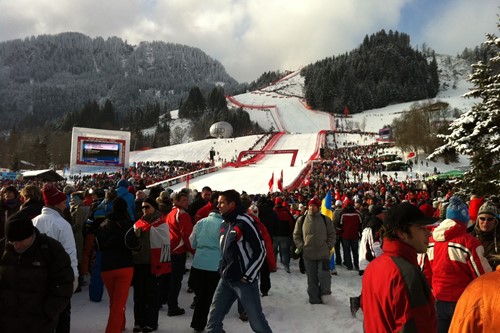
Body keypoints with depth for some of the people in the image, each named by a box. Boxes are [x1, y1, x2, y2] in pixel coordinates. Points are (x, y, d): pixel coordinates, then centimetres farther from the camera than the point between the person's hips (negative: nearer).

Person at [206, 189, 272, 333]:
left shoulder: (244, 221, -15)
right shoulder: (224, 224, 10)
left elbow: (261, 251, -15)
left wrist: (248, 277, -14)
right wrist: (222, 270, 15)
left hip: (244, 280, -8)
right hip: (226, 280, 8)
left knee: (257, 321, 2)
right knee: (213, 319, 12)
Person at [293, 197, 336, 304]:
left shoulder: (326, 219, 3)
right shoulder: (301, 220, 3)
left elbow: (332, 234, 8)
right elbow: (296, 235, 9)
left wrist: (328, 246, -2)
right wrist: (301, 247, 0)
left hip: (323, 254, -1)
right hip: (308, 255, 1)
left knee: (324, 276, -4)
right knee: (312, 279, 9)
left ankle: (325, 294, 18)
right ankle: (314, 298, 22)